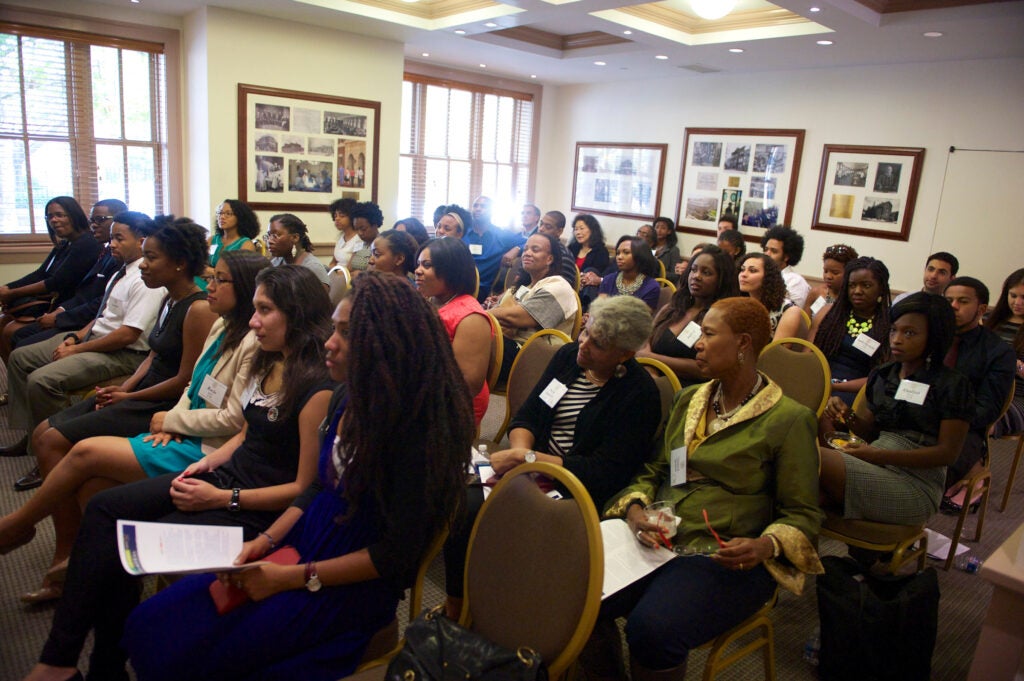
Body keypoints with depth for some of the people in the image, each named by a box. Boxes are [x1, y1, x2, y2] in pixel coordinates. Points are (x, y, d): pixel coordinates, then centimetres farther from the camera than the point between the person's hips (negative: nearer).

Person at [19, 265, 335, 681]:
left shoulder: (316, 389, -23)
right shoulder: (267, 365, 6)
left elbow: (305, 487, -20)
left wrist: (221, 499, -17)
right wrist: (211, 461, 1)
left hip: (260, 510, -9)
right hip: (226, 475, 9)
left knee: (122, 546, -14)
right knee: (103, 508, -2)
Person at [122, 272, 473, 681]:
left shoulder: (415, 424, -23)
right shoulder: (353, 400, 2)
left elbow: (397, 553, -19)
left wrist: (294, 578, -16)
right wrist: (266, 540, 0)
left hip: (350, 587, -7)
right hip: (299, 550, 7)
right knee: (146, 624, 0)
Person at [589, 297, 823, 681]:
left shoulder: (789, 419, -4)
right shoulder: (689, 400, 15)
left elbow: (802, 515, -1)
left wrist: (766, 545, -21)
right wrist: (634, 510, -3)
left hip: (725, 560, -5)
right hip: (656, 543, 5)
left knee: (651, 629, -31)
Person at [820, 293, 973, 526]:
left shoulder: (952, 384, -4)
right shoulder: (881, 375, 12)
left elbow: (948, 452, -8)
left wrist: (879, 455, -18)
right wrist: (848, 416, -4)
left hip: (916, 488, -5)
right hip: (876, 471, 5)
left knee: (818, 459, -32)